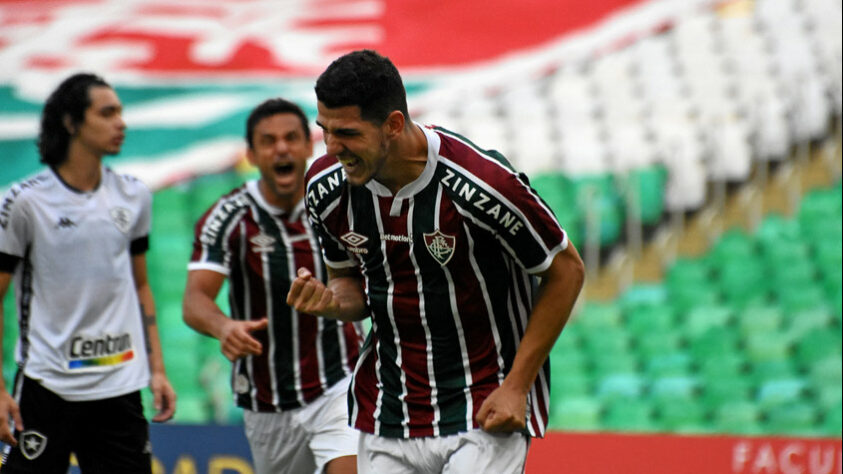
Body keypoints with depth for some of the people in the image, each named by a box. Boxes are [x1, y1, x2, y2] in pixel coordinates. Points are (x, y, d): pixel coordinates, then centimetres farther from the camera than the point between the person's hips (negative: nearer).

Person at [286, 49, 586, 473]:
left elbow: (565, 270, -9)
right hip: (386, 417, 5)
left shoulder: (481, 184, -22)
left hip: (486, 410, -5)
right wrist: (330, 300, -13)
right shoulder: (327, 187, -5)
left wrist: (516, 386, -11)